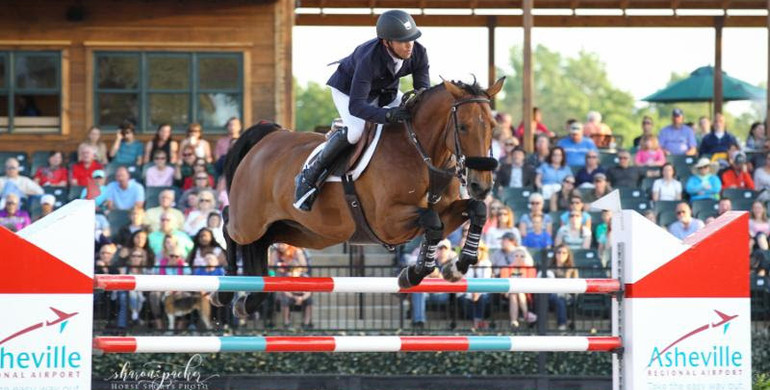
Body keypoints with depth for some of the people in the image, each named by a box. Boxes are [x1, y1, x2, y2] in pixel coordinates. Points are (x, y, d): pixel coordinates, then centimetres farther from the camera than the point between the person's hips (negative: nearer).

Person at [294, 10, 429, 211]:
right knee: (356, 131, -32)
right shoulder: (369, 58, -43)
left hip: (387, 91, 6)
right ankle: (308, 176, -18)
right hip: (348, 89, -6)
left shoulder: (418, 53, -27)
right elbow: (356, 106, -47)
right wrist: (387, 115, -62)